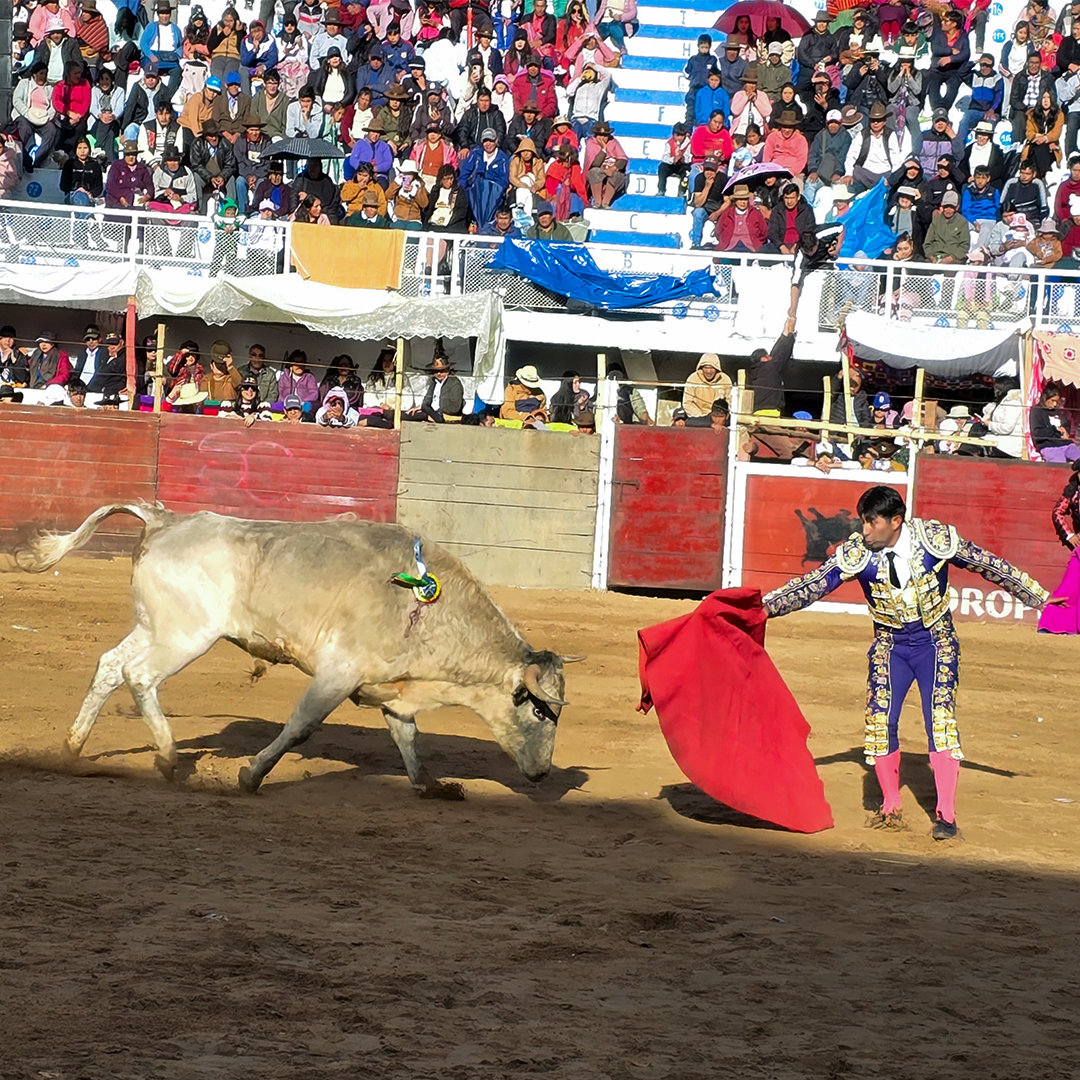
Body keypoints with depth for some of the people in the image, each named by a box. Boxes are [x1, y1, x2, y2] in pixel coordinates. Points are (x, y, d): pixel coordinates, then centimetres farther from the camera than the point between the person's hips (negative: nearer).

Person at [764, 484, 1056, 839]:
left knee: (940, 718, -15)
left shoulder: (936, 539, -17)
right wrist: (763, 606, -21)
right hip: (890, 646, 2)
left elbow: (990, 566, -5)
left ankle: (946, 814, -9)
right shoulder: (856, 553, -15)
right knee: (880, 720, -10)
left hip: (935, 641, -2)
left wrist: (1039, 596, 2)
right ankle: (891, 809, 8)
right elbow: (812, 585, -12)